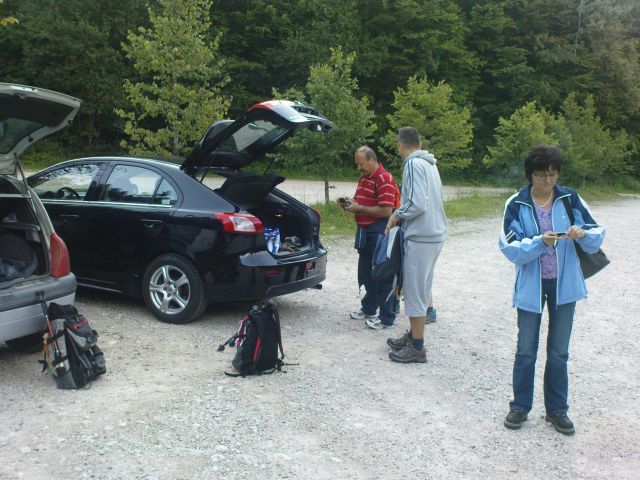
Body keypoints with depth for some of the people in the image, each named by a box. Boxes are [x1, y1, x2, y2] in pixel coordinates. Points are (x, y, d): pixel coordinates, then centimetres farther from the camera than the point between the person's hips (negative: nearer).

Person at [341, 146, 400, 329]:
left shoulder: (384, 179, -15)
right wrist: (350, 203, 5)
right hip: (365, 231, 9)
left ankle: (386, 317, 6)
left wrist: (359, 209, -18)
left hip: (380, 233, -9)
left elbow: (386, 211, -22)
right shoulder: (363, 179, 14)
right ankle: (369, 309, 32)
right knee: (366, 273, 18)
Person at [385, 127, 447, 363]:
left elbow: (418, 204, -23)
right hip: (434, 235, 9)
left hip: (420, 237, -9)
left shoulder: (413, 164, -13)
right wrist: (402, 214, 14)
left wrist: (397, 215, -7)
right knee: (420, 290, 17)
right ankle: (413, 336, 29)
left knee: (415, 292, -2)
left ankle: (417, 348, 5)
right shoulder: (429, 164, 14)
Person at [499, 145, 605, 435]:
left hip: (564, 285, 1)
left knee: (559, 352, 11)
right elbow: (510, 248, -13)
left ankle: (556, 409, 26)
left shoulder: (570, 199, -2)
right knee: (526, 351, 8)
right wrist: (540, 242, -28)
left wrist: (582, 234, -24)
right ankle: (520, 406, 25)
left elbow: (597, 236, -2)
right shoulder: (516, 205, -7)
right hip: (530, 286, -1)